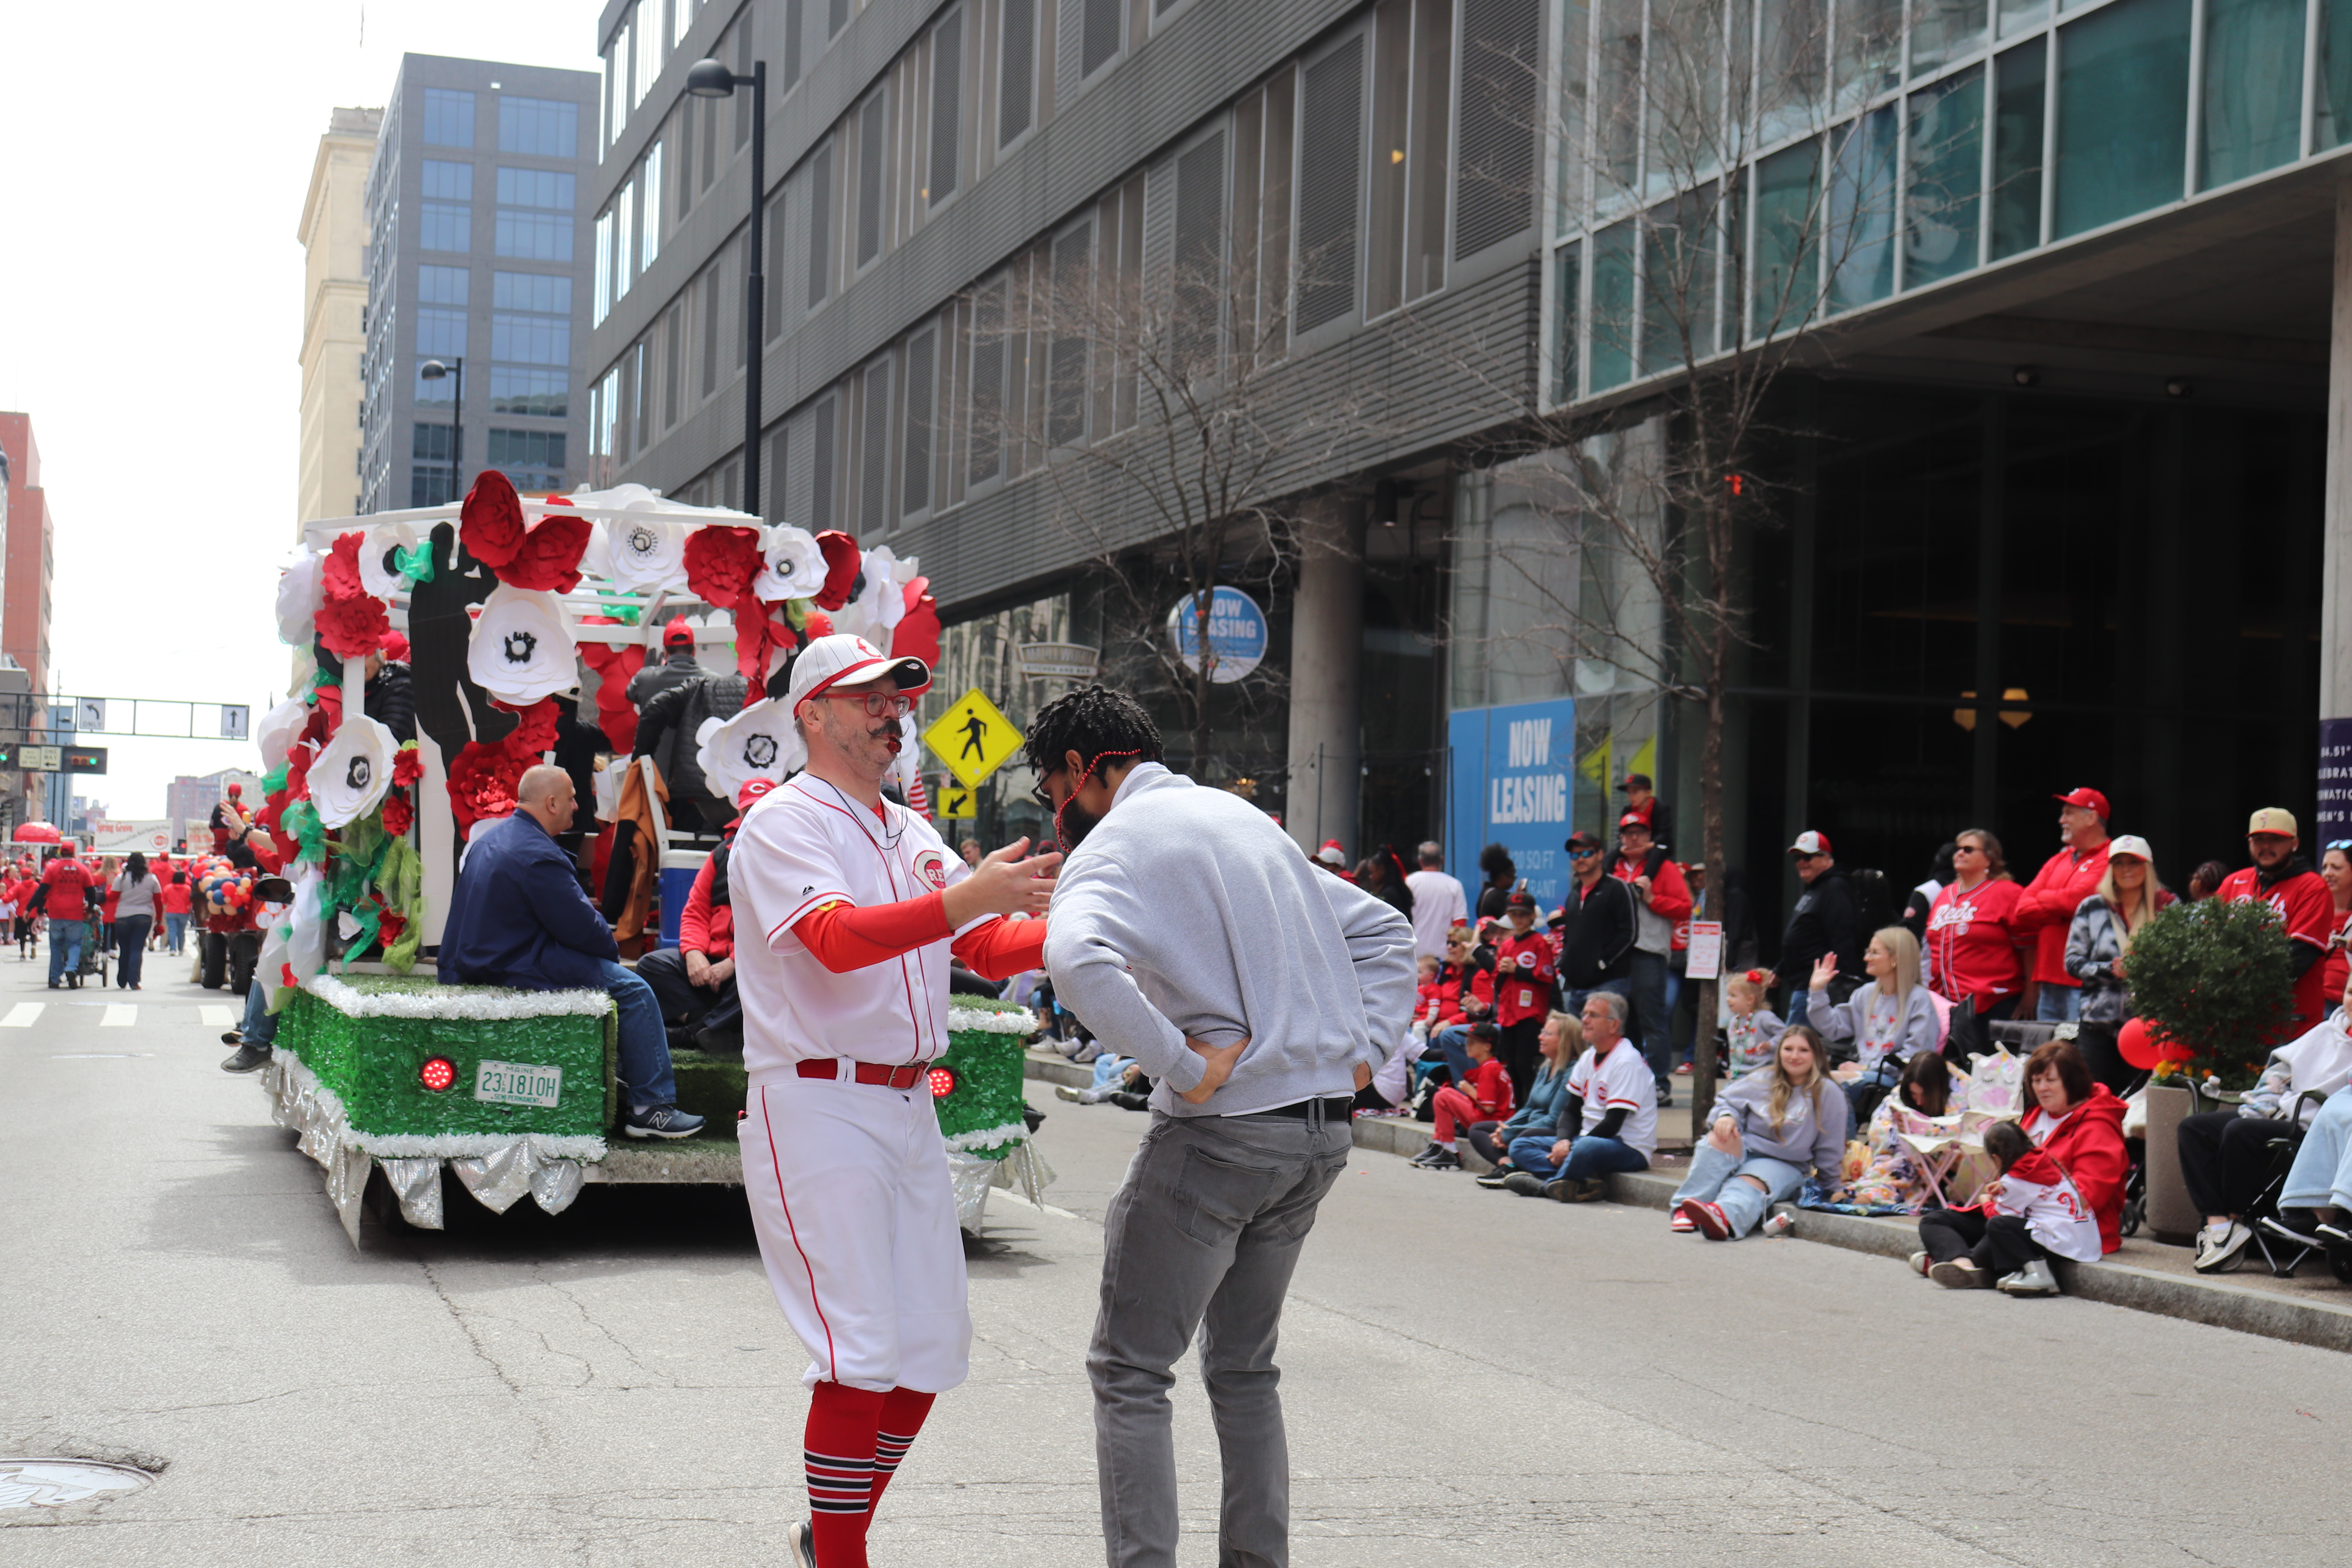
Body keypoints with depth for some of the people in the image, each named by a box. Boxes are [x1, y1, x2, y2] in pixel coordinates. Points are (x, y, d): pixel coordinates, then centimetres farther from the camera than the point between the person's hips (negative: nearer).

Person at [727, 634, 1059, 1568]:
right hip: (817, 1109, -8)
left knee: (931, 1349, 8)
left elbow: (989, 948, 10)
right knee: (863, 1354, -13)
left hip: (908, 1106, 8)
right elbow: (840, 940, -24)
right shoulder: (785, 823, -6)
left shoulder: (910, 836, 19)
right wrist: (967, 897, -35)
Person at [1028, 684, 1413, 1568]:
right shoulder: (1243, 817, 17)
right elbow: (1382, 931, 24)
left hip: (1220, 1131, -8)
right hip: (1322, 1131, 8)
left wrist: (1182, 1065, -23)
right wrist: (1367, 1051, 13)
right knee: (1244, 1365, 19)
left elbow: (1078, 960, -31)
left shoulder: (1116, 843, -8)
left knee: (1129, 1369, 2)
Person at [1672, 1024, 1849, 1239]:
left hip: (1783, 1166, -4)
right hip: (1743, 1151, 4)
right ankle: (1686, 1210, -39)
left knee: (1751, 1184, -37)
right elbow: (1727, 1102, 15)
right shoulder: (1762, 1082, 8)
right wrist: (1726, 1116, -9)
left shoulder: (1828, 1093, -4)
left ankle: (1725, 1217, -74)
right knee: (1720, 1137, -30)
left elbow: (1829, 1149, 1)